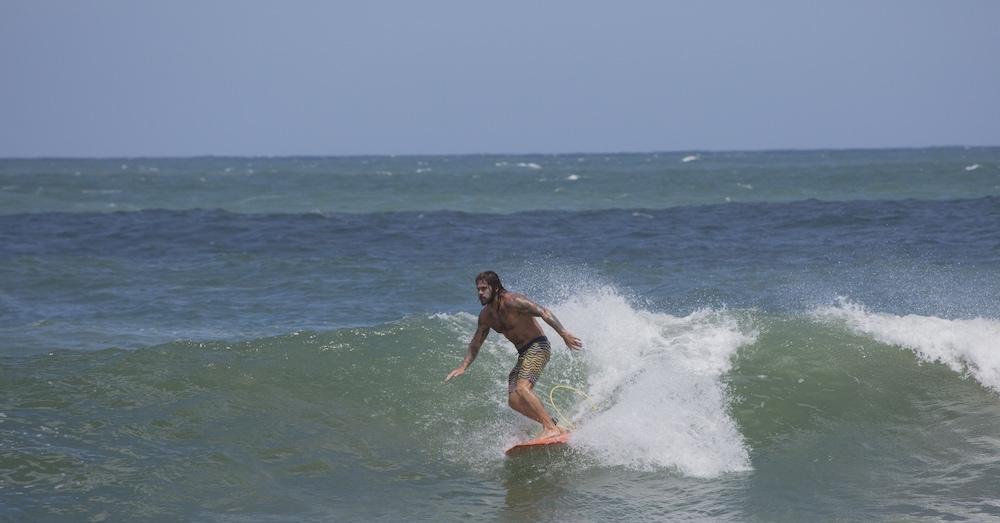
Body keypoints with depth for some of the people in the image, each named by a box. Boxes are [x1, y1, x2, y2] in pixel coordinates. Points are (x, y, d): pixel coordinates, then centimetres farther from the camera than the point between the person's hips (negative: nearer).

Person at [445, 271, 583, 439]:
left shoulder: (512, 301, -17)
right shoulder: (485, 316, 8)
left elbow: (543, 312, -22)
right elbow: (475, 344, 19)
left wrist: (564, 333, -30)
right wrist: (463, 367, 8)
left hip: (538, 347, -9)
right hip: (523, 354, 9)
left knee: (522, 388, -27)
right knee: (514, 400, -1)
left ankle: (550, 428, -29)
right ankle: (554, 426, 2)